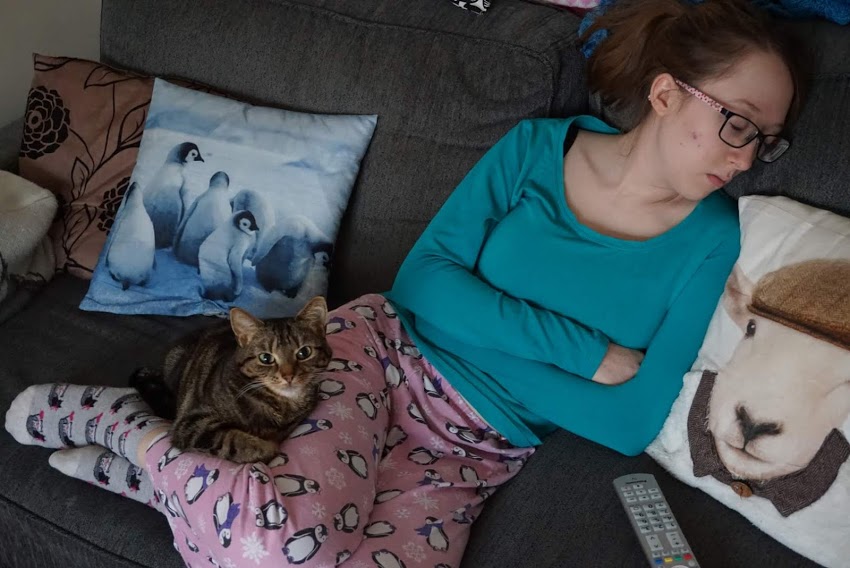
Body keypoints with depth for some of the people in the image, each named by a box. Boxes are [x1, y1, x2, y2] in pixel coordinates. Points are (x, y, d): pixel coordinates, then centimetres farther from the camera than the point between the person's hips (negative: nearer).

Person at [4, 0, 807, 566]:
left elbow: (631, 424, -5)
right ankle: (130, 427, -2)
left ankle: (154, 469, -6)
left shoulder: (710, 240, -3)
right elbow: (422, 280, -7)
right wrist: (584, 352, -14)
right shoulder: (537, 147, -3)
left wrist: (480, 340, -10)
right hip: (381, 349, -2)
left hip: (472, 454, 2)